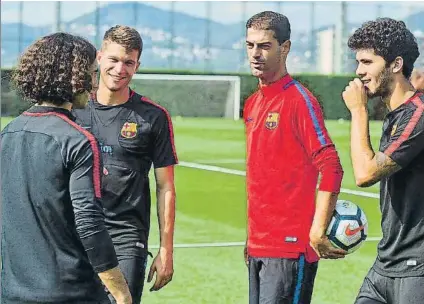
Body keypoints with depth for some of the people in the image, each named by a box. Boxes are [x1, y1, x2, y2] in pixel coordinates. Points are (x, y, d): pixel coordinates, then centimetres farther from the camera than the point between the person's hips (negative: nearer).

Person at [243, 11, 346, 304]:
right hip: (258, 246, 8)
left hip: (291, 247, -8)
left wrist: (318, 232, -20)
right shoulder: (252, 103, 14)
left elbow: (332, 168, -16)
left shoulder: (299, 100, -10)